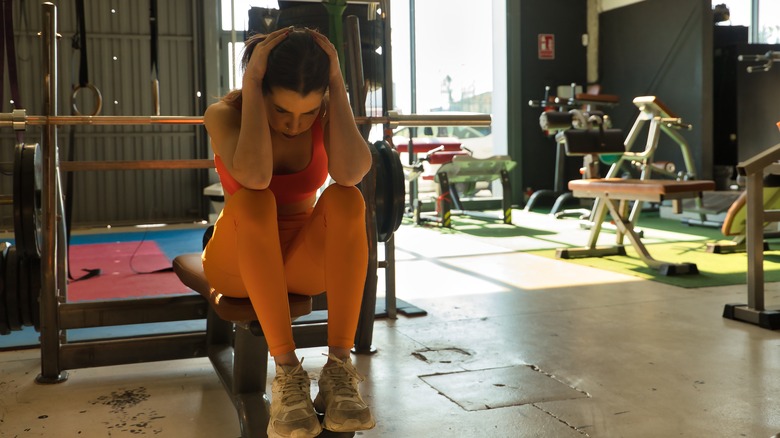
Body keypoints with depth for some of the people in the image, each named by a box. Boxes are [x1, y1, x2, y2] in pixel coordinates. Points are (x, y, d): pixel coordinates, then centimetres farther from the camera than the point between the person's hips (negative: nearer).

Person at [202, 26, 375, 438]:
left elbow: (351, 172, -32)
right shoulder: (224, 113, -16)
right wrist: (250, 82, -31)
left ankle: (339, 368, -33)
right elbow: (254, 175, -38)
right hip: (239, 261, -1)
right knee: (253, 201, -35)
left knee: (346, 199, -31)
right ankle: (287, 372, -35)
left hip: (305, 259, 2)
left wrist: (337, 82, -28)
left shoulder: (327, 112, -10)